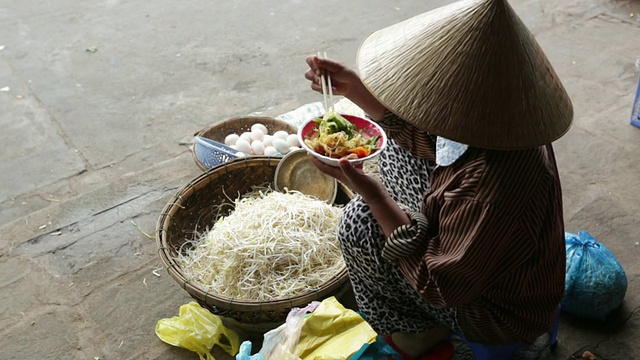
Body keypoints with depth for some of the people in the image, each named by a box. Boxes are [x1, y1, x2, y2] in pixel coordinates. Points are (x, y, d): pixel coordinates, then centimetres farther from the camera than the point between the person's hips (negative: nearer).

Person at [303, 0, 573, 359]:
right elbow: (422, 132, 2)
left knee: (361, 221, -17)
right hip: (474, 244, 8)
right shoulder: (501, 119, -17)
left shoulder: (496, 184, -42)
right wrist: (354, 88, -8)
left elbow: (442, 285, -30)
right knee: (398, 147, 8)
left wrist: (373, 194, -31)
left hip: (498, 313, -7)